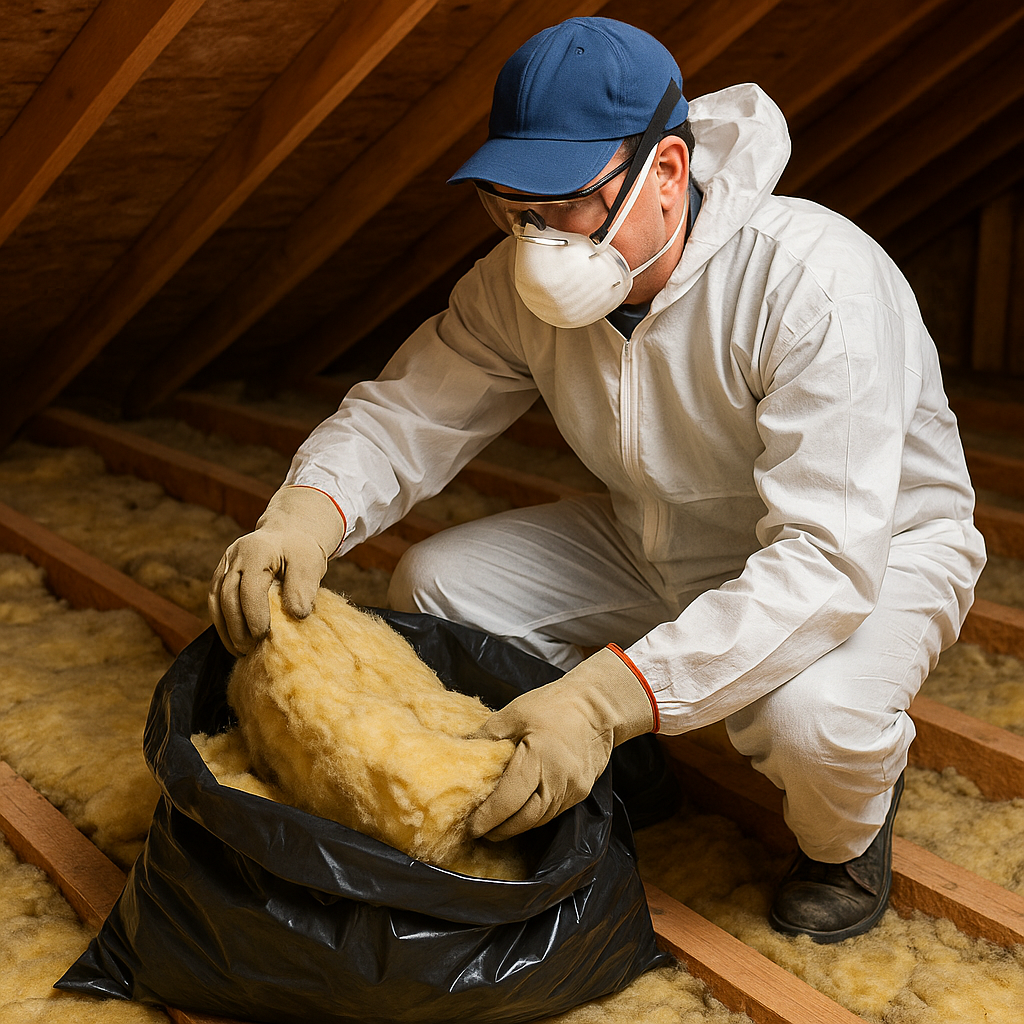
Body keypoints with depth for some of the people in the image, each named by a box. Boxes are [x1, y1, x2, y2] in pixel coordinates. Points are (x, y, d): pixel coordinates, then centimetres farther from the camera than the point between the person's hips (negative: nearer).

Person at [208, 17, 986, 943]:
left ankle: (847, 831, 1)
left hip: (875, 550, -5)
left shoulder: (817, 284, -34)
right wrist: (311, 507, -33)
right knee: (434, 586, -10)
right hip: (657, 546, 6)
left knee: (810, 712, -39)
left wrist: (609, 698, -49)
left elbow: (827, 560, -40)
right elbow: (409, 410, -8)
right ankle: (628, 770, 14)